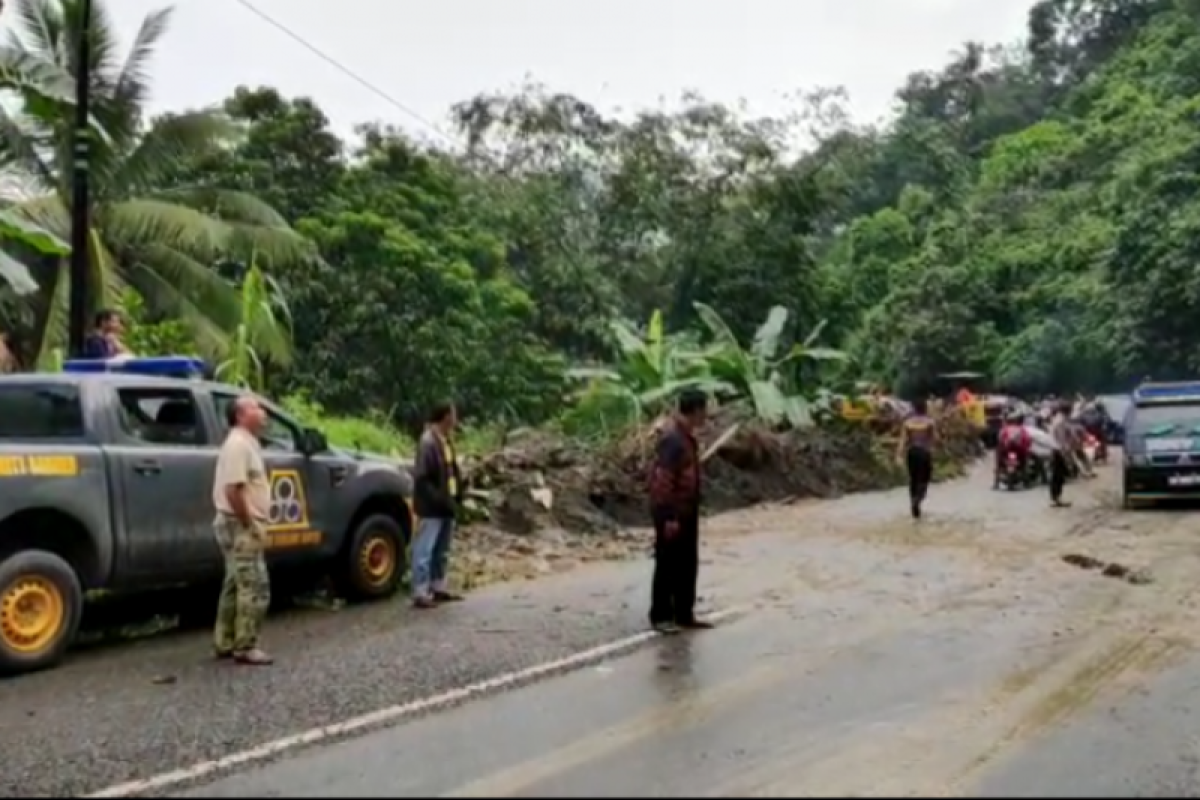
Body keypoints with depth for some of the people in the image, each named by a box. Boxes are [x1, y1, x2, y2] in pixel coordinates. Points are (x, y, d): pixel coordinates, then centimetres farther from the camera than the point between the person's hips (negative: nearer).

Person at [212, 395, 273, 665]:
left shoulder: (246, 443, 16)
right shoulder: (238, 444, -17)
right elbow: (233, 490, -25)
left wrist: (255, 525, 17)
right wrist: (251, 526, -20)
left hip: (242, 526, 11)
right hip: (241, 526, -11)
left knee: (236, 585, 15)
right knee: (255, 588, -8)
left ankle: (225, 643, 22)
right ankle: (245, 647, -2)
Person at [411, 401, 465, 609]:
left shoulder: (445, 441, 12)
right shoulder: (428, 443, -17)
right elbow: (421, 478, -21)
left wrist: (456, 495, 8)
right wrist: (439, 500, -21)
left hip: (446, 507, 10)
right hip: (431, 508, -10)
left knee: (442, 551, 17)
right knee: (424, 551, -5)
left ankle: (438, 588, 27)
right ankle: (420, 594, -2)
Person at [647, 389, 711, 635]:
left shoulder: (685, 434, 8)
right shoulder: (672, 437, -22)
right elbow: (663, 480, -24)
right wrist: (669, 517, -23)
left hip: (687, 510, 10)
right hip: (672, 513, -10)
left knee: (688, 564, 14)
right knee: (668, 565, 2)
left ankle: (685, 615, 24)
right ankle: (660, 616, 15)